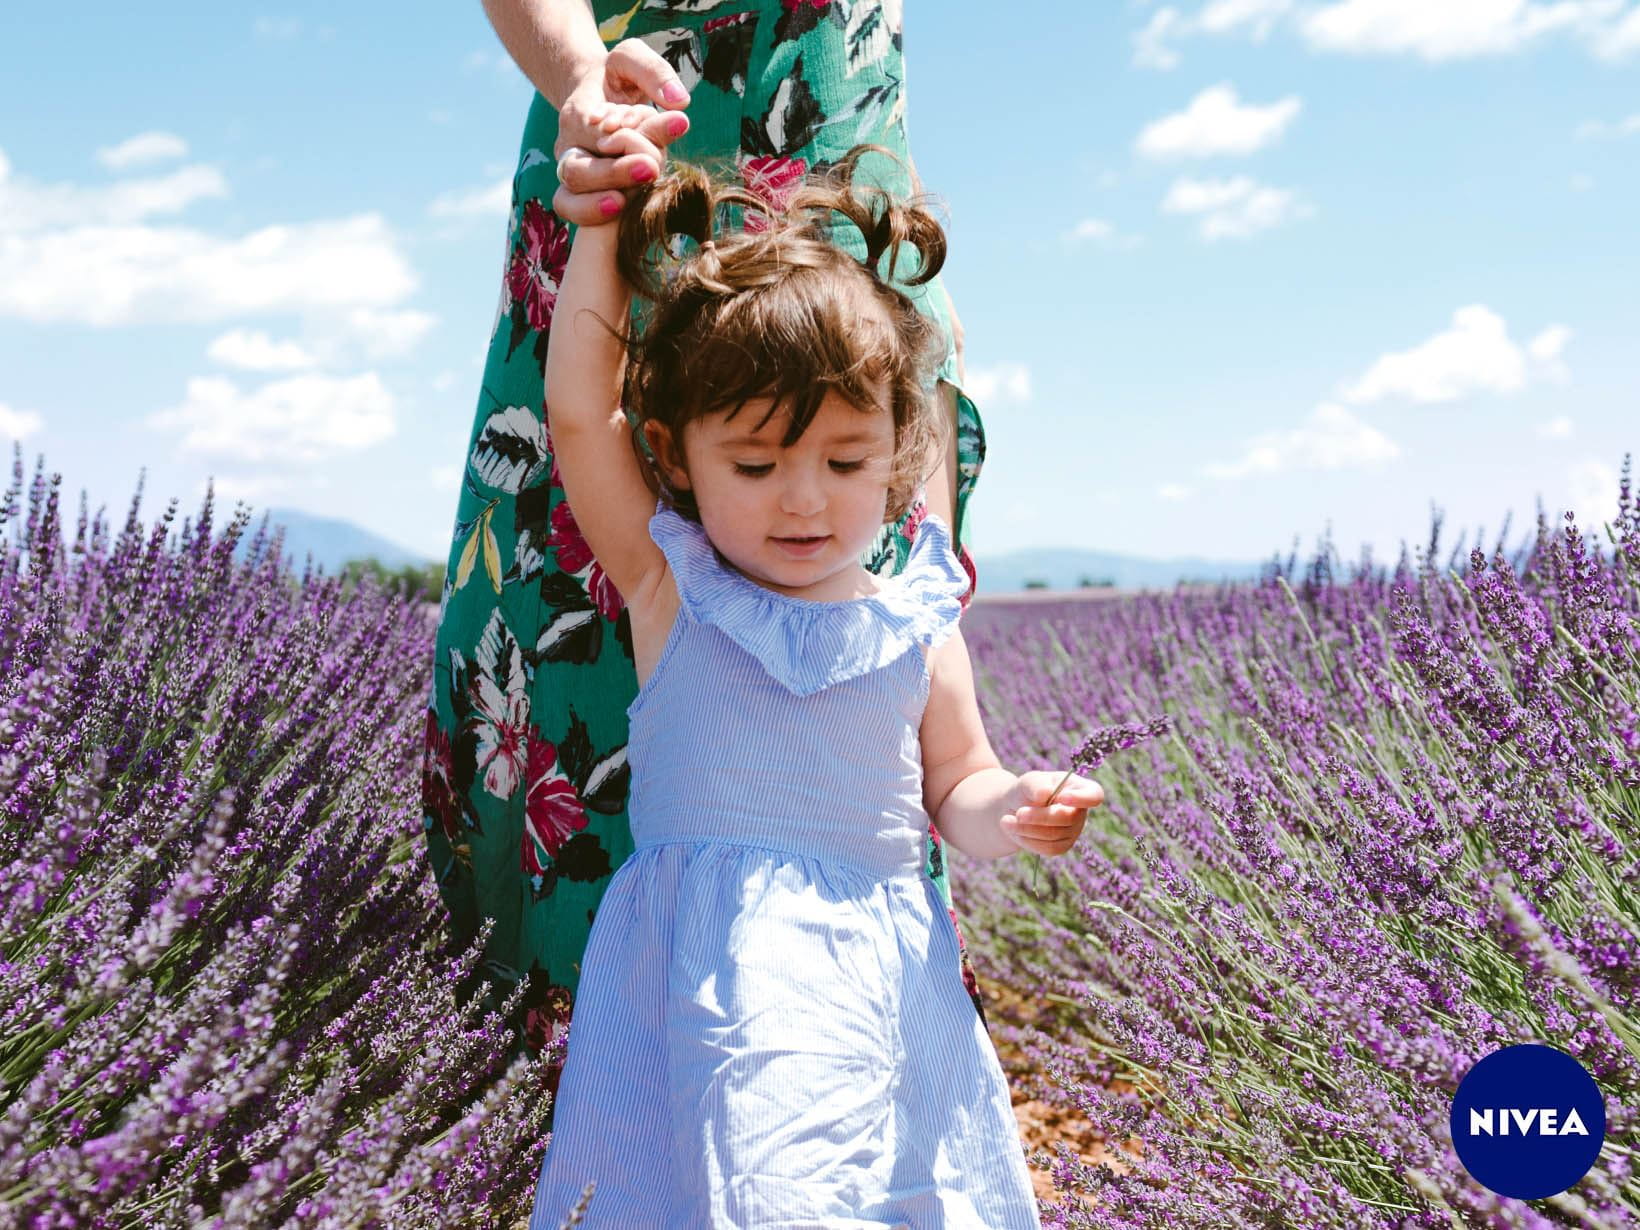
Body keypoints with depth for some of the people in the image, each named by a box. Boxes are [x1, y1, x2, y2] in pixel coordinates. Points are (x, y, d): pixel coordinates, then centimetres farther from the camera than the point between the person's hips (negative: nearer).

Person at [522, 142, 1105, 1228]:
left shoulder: (916, 626, 7)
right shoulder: (673, 588, 2)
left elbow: (953, 789, 14)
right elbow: (579, 412, -3)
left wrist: (1010, 811, -10)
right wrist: (605, 217, -1)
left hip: (881, 974, 3)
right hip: (718, 974, -2)